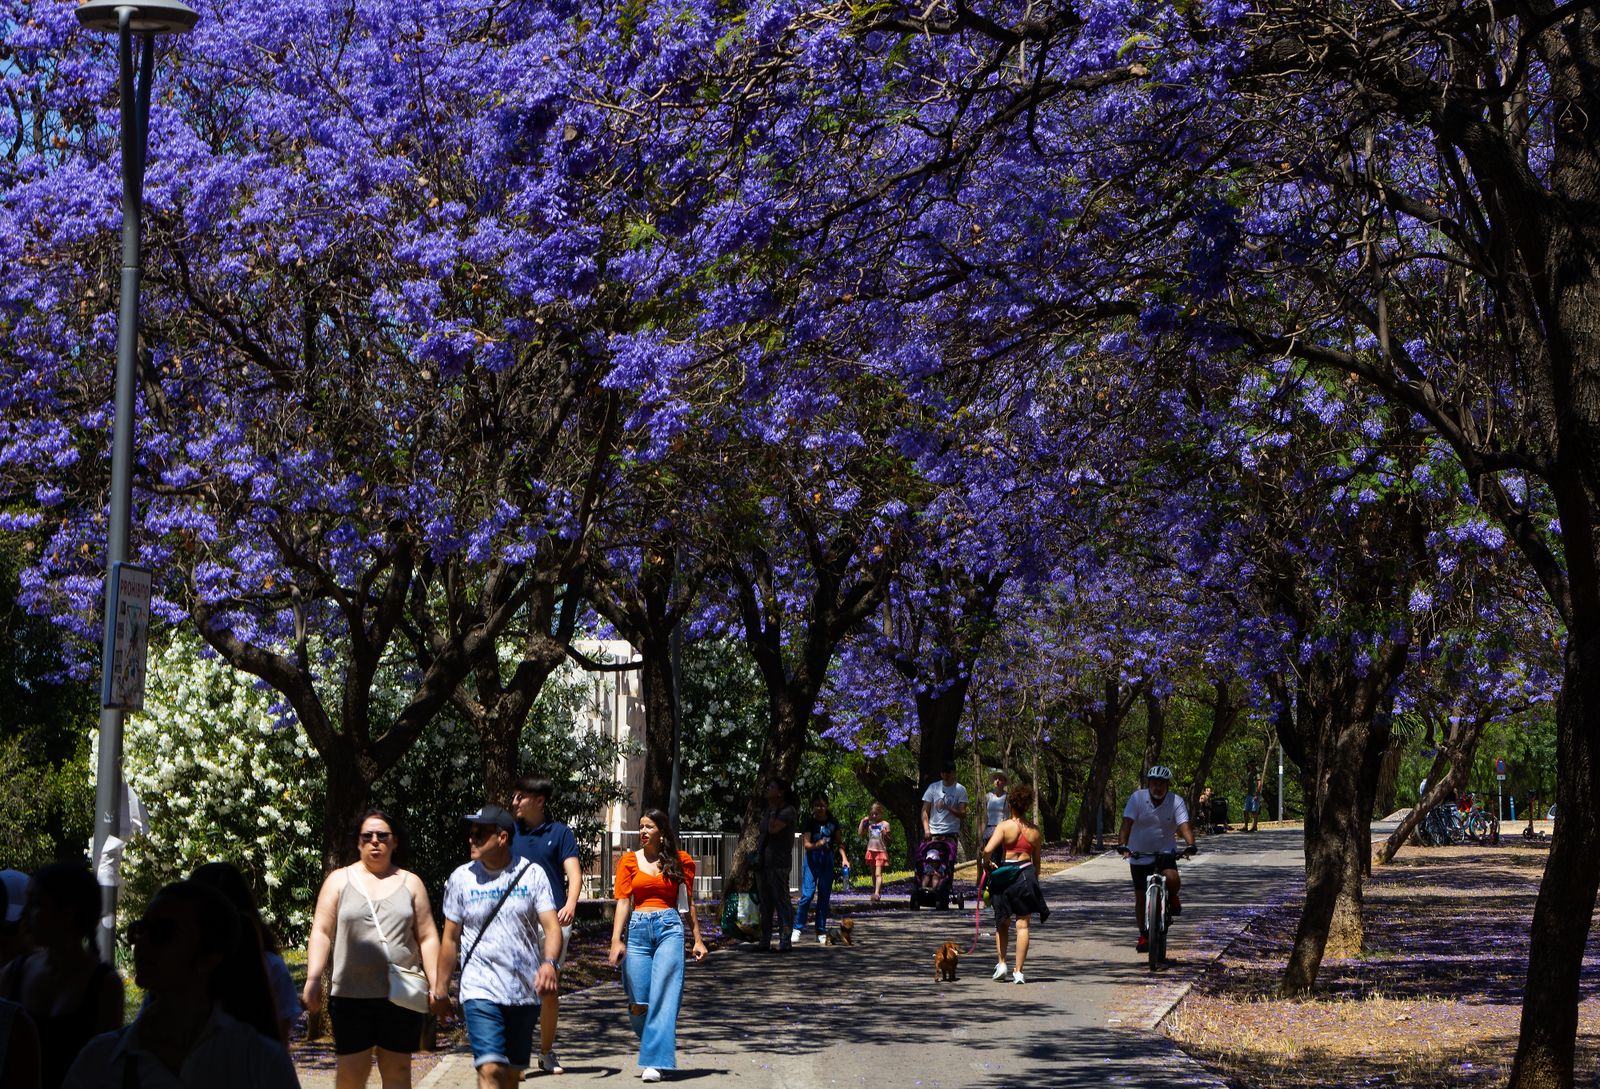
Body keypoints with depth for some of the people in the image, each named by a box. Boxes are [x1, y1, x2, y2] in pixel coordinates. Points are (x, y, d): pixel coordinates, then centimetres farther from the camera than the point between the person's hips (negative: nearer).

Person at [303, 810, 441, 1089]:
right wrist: (313, 978, -8)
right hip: (351, 993, -1)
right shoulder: (339, 880, 9)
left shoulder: (411, 883, 12)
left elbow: (427, 937, 10)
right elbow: (321, 932, 3)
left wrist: (435, 984, 2)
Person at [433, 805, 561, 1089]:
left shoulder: (532, 875, 1)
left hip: (525, 992, 2)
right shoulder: (461, 878, 2)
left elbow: (551, 926, -6)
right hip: (480, 991, -1)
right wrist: (440, 990, 9)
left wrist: (550, 963, -26)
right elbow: (450, 938, 8)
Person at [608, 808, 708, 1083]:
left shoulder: (680, 860, 9)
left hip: (669, 928, -1)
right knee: (638, 1004, -3)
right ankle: (658, 1047, 24)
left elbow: (689, 903, 13)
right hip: (638, 929, 1)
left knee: (662, 996, -11)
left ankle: (654, 1062, -9)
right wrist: (616, 940, -6)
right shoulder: (629, 861, 9)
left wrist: (698, 939, 10)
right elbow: (623, 902, 3)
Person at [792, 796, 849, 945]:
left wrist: (844, 857, -1)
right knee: (807, 893, -13)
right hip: (812, 859, -4)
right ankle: (798, 928, -5)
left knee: (825, 895, 4)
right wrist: (816, 845, -35)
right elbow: (806, 844, -14)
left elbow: (839, 842, 12)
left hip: (827, 859, 4)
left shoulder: (832, 822, 4)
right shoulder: (809, 822, -7)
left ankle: (821, 932, 10)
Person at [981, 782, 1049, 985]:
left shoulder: (1004, 826, -7)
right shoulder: (1035, 830, 3)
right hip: (1027, 874, 2)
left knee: (1002, 923, 17)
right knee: (1022, 925, 4)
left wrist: (987, 863, 0)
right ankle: (1018, 971, 3)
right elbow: (1037, 861, 10)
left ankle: (1001, 962, 8)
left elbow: (988, 849, -20)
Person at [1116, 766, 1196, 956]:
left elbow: (1184, 826, -22)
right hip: (1139, 854, 1)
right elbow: (1127, 823, -21)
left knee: (1172, 878, -30)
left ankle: (1172, 898, 5)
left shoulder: (1176, 802, -11)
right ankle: (1144, 935, 21)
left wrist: (1191, 844, -41)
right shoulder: (1137, 798, -13)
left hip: (1165, 852, -1)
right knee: (1141, 897, 3)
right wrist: (1122, 844, -37)